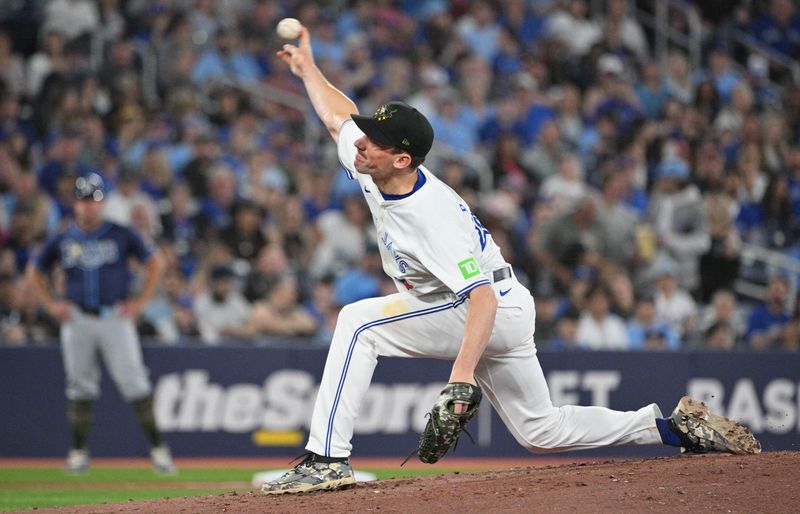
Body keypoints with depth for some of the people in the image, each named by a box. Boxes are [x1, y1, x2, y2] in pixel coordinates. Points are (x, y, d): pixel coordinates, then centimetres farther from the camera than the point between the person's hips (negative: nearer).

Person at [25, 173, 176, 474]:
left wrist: (141, 301, -1)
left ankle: (157, 447, -7)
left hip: (115, 317, -2)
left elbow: (154, 264, 7)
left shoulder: (121, 235, 3)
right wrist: (51, 304, 6)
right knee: (80, 386, 5)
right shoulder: (63, 240, 7)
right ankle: (79, 451, 12)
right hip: (77, 320, 2)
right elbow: (35, 271, 18)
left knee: (133, 381, -8)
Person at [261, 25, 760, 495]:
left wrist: (462, 371, -46)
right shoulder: (372, 170, -6)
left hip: (497, 310, -10)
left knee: (358, 322, -19)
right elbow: (339, 116, 16)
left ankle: (328, 459, -23)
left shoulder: (432, 216, -30)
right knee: (542, 431, 17)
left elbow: (482, 297, -37)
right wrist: (308, 67, 23)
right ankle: (674, 426, 20)